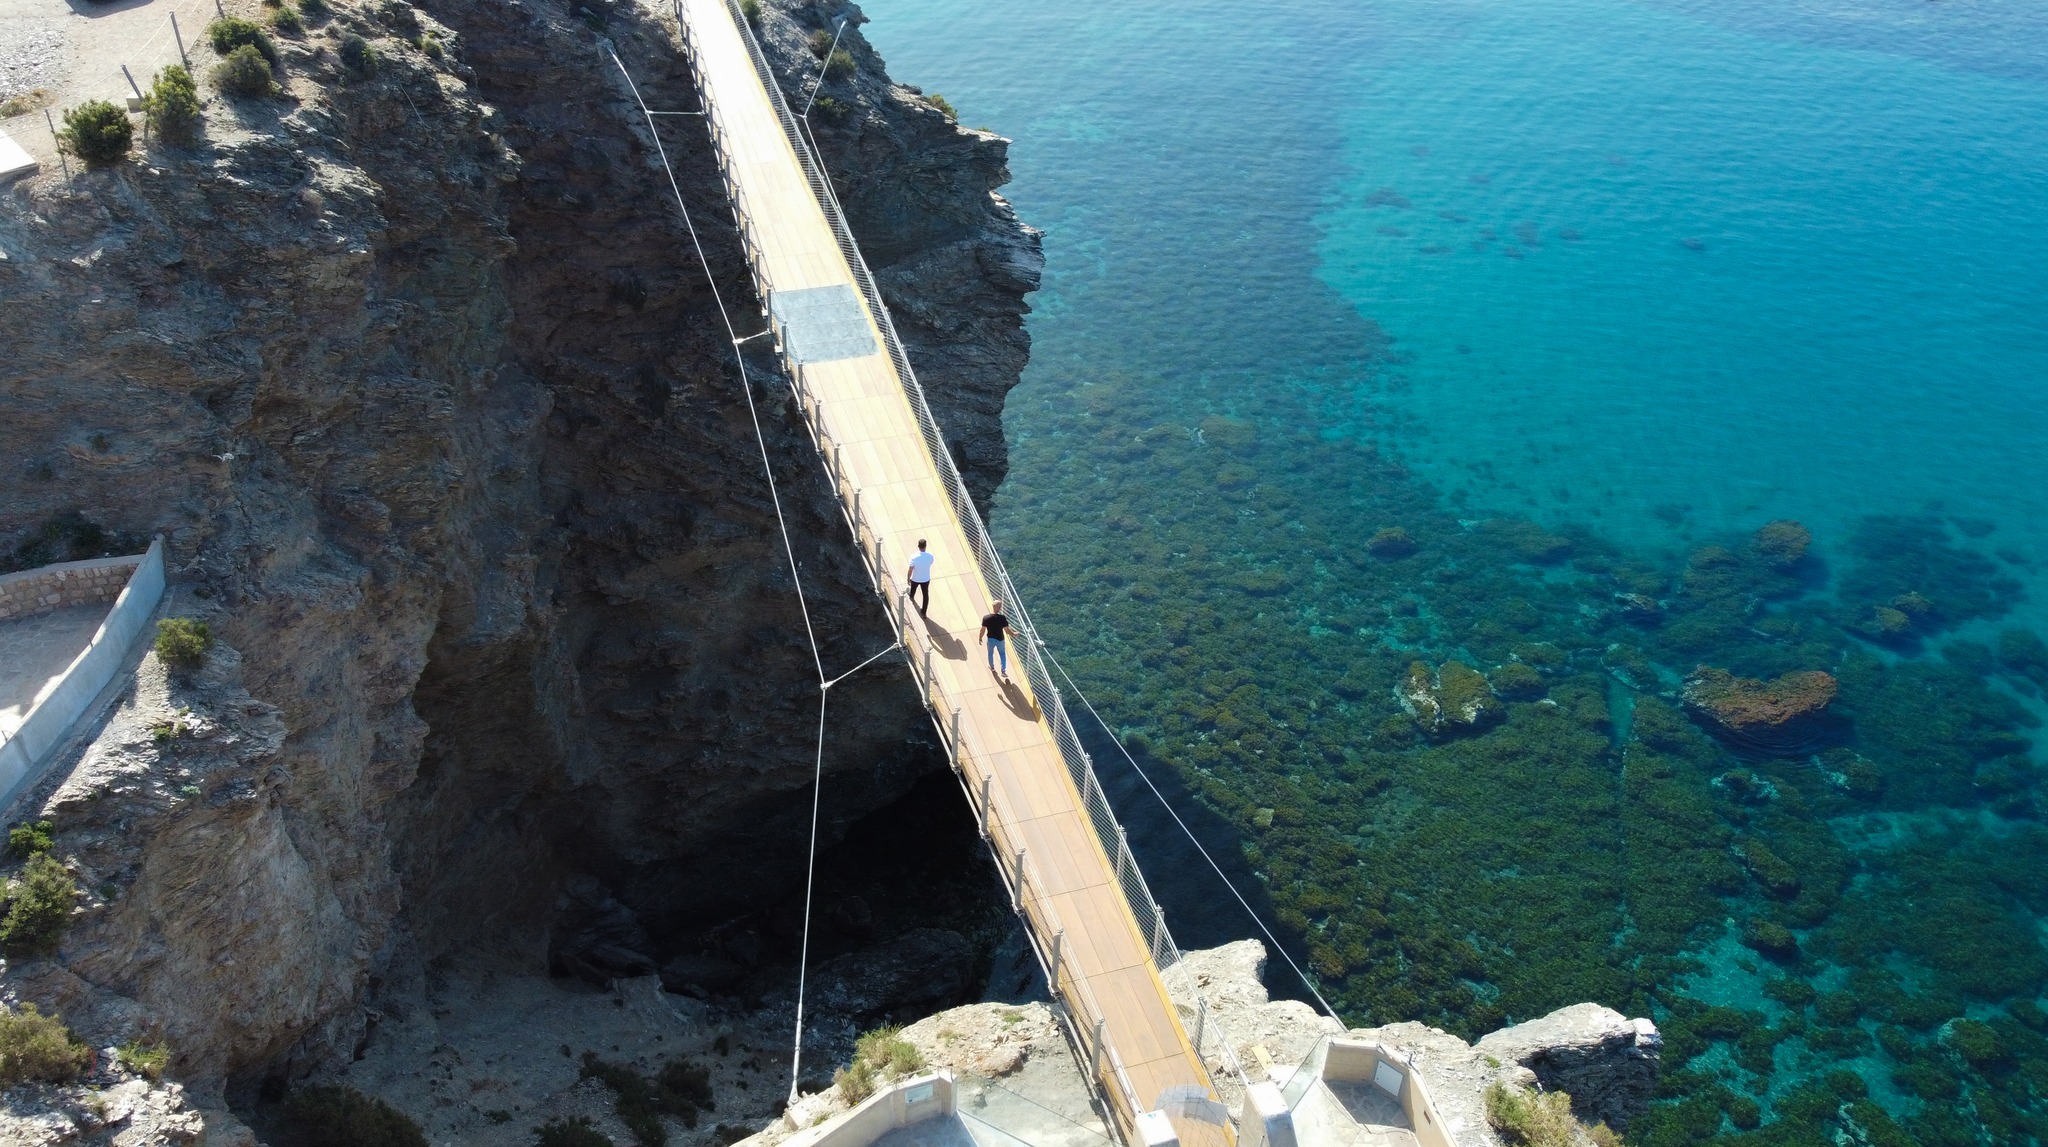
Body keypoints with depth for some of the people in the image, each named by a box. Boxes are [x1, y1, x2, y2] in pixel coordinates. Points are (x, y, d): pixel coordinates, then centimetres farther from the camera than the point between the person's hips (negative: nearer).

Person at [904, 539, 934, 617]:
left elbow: (910, 570, -22)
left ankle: (911, 596, 66)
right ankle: (923, 612, 28)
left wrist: (908, 578, -5)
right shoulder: (930, 557, -23)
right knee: (926, 595, 19)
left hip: (915, 579, 0)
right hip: (926, 579, 0)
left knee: (913, 588, 33)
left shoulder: (914, 557, -31)